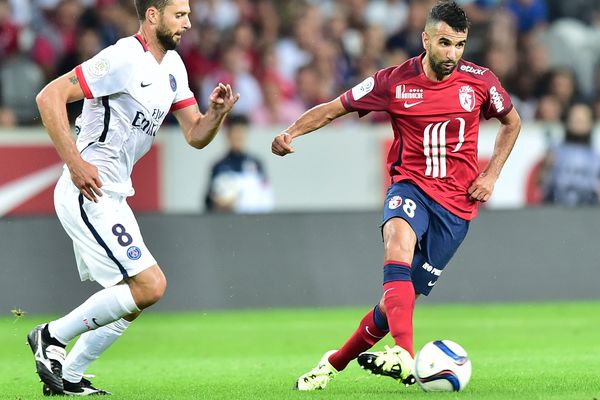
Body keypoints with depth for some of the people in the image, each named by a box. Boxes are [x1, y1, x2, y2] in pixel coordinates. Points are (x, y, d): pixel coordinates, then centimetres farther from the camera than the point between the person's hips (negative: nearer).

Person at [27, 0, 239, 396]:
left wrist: (217, 112, -8)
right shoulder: (123, 59, -16)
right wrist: (75, 162, -24)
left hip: (112, 197, 10)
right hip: (87, 195, -10)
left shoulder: (173, 66, 12)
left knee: (135, 295, 15)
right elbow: (50, 97, -21)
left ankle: (68, 376, 20)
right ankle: (53, 335, -3)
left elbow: (196, 136, 14)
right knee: (149, 285, -14)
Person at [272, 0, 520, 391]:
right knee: (399, 240, -36)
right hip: (410, 186, -1)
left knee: (401, 298, -3)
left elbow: (512, 122, 18)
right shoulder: (394, 82, -4)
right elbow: (333, 109, 5)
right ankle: (405, 357, -52)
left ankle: (336, 362, 20)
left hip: (457, 203, 1)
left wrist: (491, 174, 6)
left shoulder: (480, 81, -1)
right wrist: (290, 133, -12)